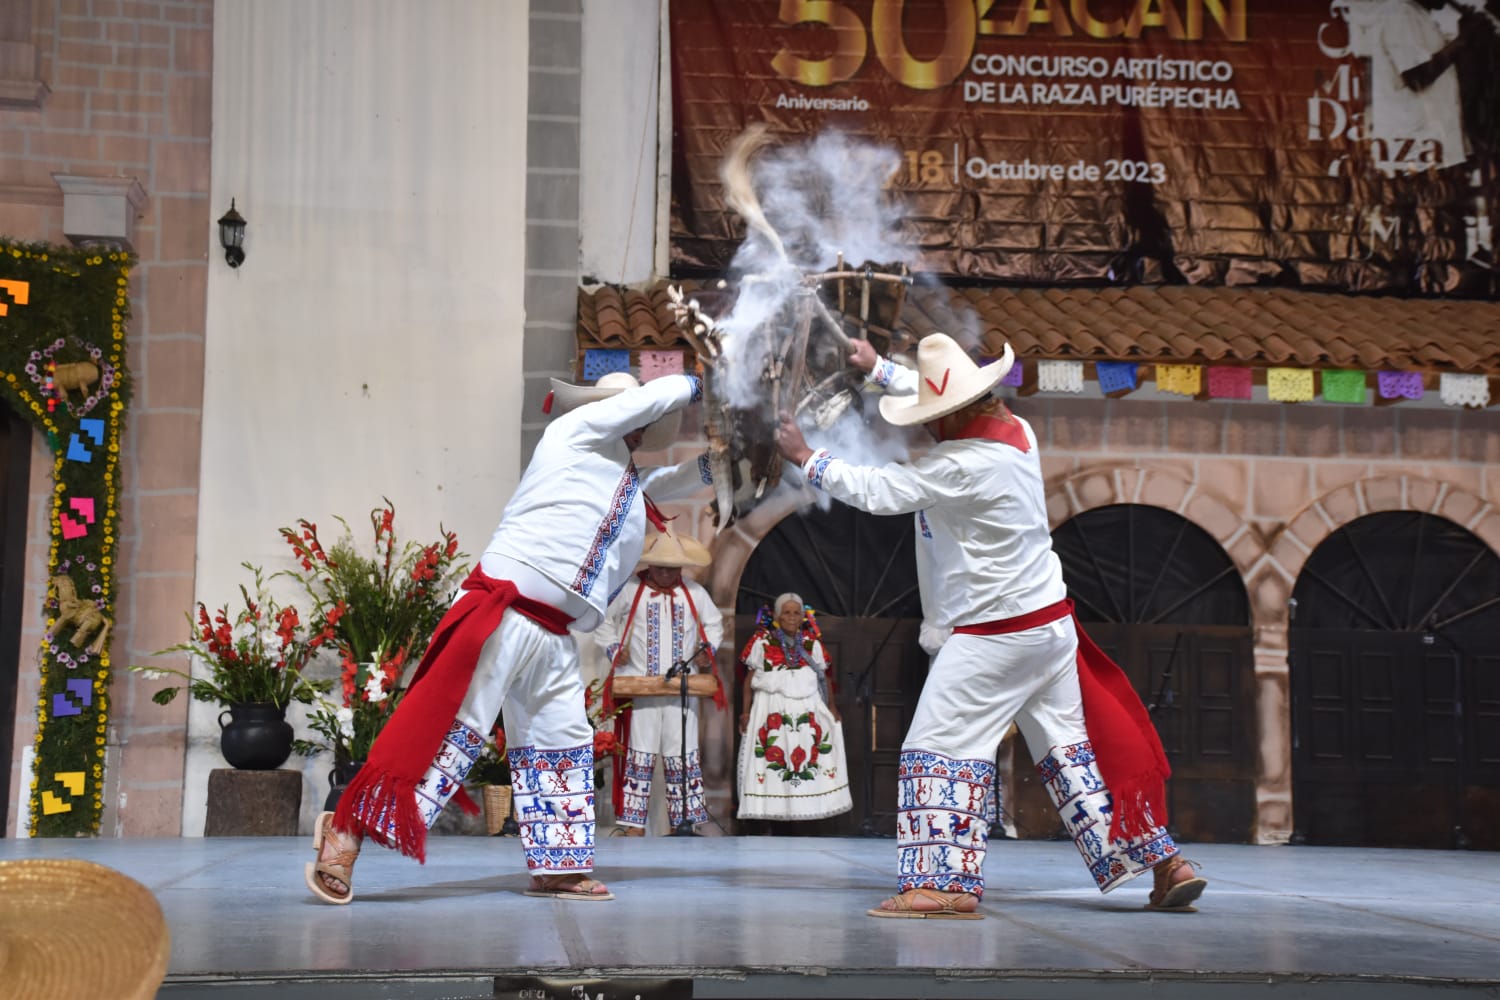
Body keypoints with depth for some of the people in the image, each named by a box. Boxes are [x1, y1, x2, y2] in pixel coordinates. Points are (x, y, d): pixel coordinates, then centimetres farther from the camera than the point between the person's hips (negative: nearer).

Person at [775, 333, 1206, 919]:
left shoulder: (963, 464, -23)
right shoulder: (1015, 430, 4)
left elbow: (878, 492, -18)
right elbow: (947, 399, 23)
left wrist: (805, 458, -5)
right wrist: (877, 368, 29)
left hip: (996, 635, -9)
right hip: (1051, 621, 9)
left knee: (939, 748, -4)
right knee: (1067, 749, 13)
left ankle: (945, 883, -7)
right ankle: (1164, 864, 15)